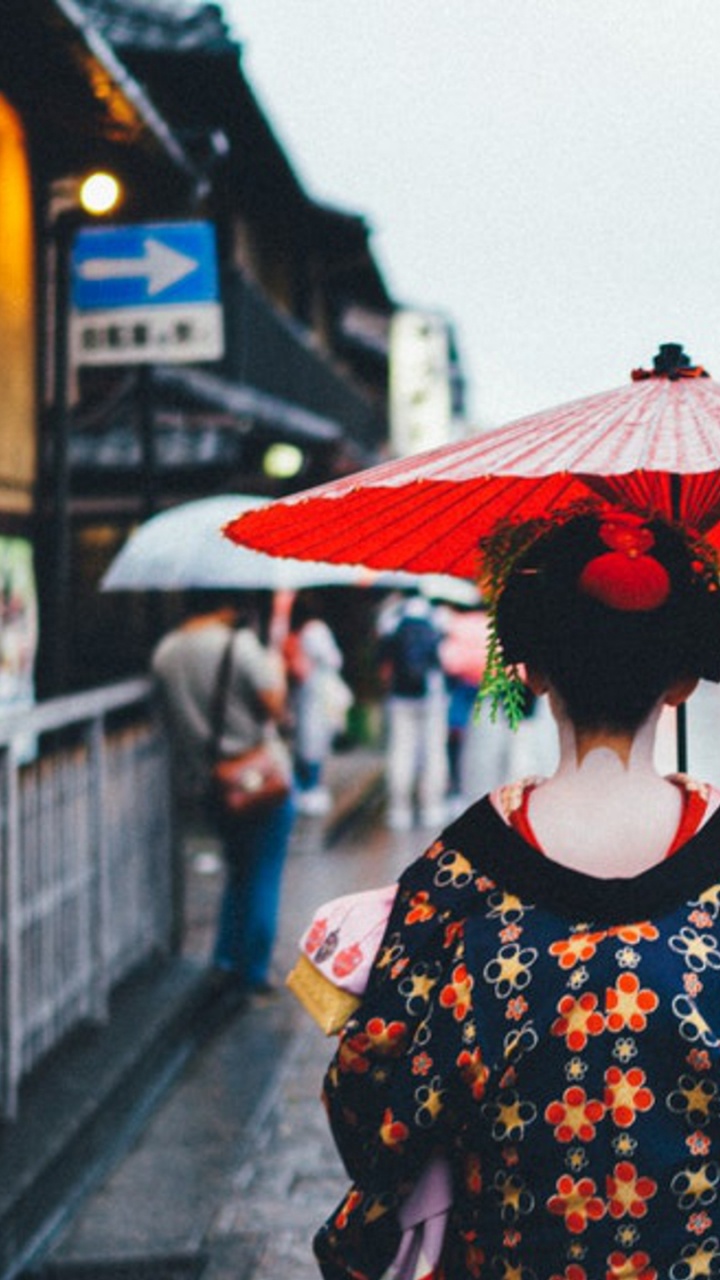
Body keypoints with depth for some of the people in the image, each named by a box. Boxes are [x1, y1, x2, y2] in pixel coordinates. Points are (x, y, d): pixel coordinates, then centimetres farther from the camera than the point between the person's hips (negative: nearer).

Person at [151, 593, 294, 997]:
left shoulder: (165, 651, 0)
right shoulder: (240, 644, -18)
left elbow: (175, 712, 7)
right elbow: (275, 707, -18)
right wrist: (276, 671, -2)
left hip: (206, 780, 6)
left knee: (239, 870, 23)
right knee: (263, 877, 7)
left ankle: (227, 960, 21)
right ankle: (252, 972, 12)